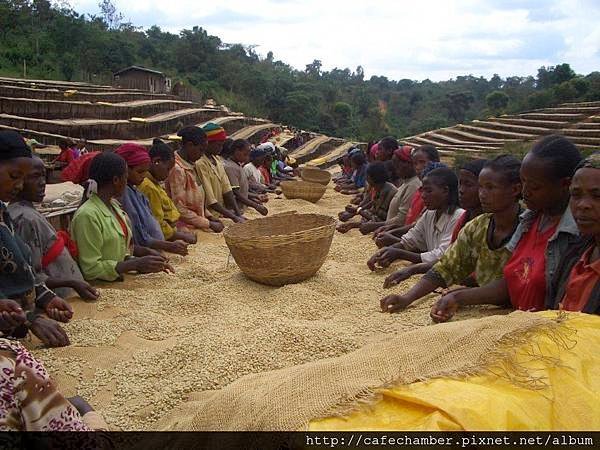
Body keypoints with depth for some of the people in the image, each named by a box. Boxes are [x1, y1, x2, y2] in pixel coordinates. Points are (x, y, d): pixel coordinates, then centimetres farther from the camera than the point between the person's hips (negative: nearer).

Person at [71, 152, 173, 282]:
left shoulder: (113, 204, 9)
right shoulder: (87, 215, -17)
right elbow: (91, 269, -18)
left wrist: (146, 251, 3)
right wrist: (136, 264, -21)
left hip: (121, 280, 8)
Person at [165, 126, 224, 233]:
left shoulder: (190, 166, 11)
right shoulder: (177, 169, -15)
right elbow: (180, 209, -17)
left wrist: (209, 216, 6)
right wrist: (209, 224, -14)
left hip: (196, 225, 8)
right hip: (185, 227, -8)